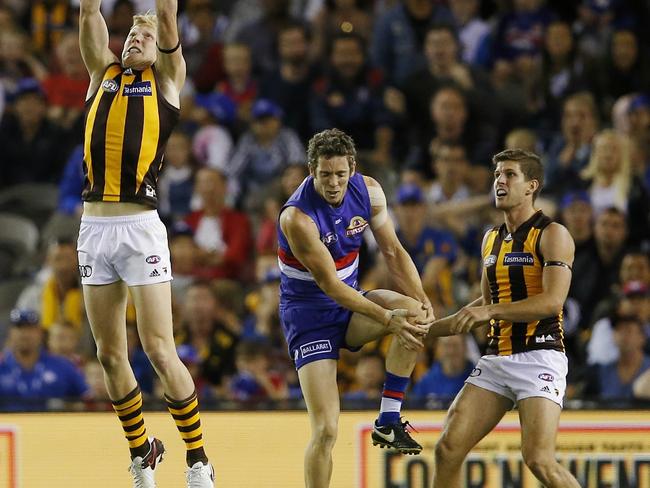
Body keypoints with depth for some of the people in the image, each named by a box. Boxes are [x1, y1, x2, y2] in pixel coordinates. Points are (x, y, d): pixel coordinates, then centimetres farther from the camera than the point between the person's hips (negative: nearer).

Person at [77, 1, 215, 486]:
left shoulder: (167, 77, 9)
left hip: (141, 227, -4)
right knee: (111, 354, 8)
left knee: (159, 350, -8)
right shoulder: (103, 72, 17)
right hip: (94, 225, 4)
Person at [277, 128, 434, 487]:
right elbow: (330, 285, -24)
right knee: (326, 430, -16)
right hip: (308, 313, -5)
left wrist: (422, 300, -14)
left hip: (349, 302, 5)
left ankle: (388, 423, -15)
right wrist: (388, 319, -29)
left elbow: (393, 251, 1)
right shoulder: (297, 217, -26)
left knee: (414, 312, -26)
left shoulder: (368, 191, -8)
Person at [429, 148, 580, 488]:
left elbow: (553, 301, -18)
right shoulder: (492, 239, 18)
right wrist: (431, 329, 25)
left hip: (539, 355, -7)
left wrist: (491, 311, -23)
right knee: (448, 448, -3)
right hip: (496, 358, 7)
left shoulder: (551, 235, -5)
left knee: (538, 460, -19)